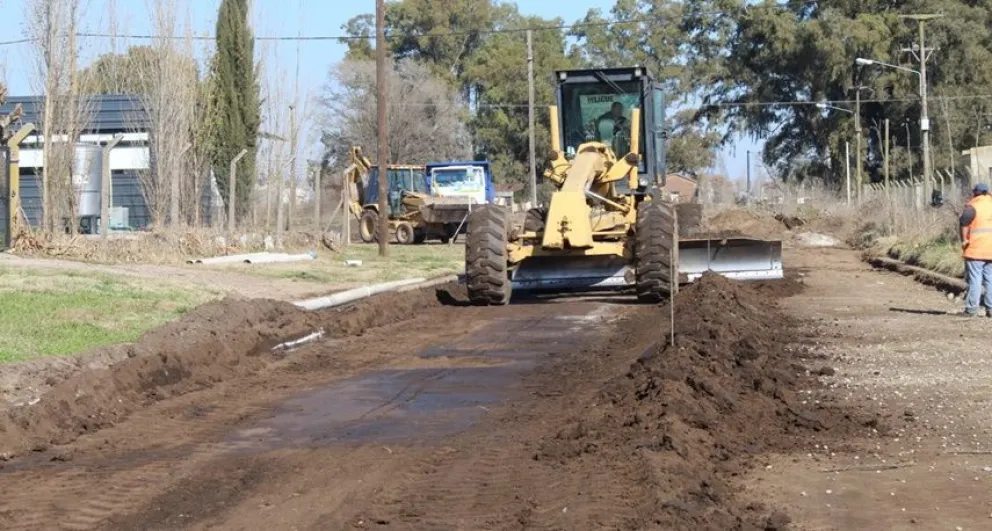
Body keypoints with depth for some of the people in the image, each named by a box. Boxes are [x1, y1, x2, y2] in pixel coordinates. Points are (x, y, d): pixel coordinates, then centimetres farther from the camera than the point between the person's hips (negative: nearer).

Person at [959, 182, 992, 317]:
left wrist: (964, 240, -14)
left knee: (974, 279, -3)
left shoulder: (973, 207, -8)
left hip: (975, 249, -5)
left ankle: (972, 308, -3)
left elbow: (964, 222, -24)